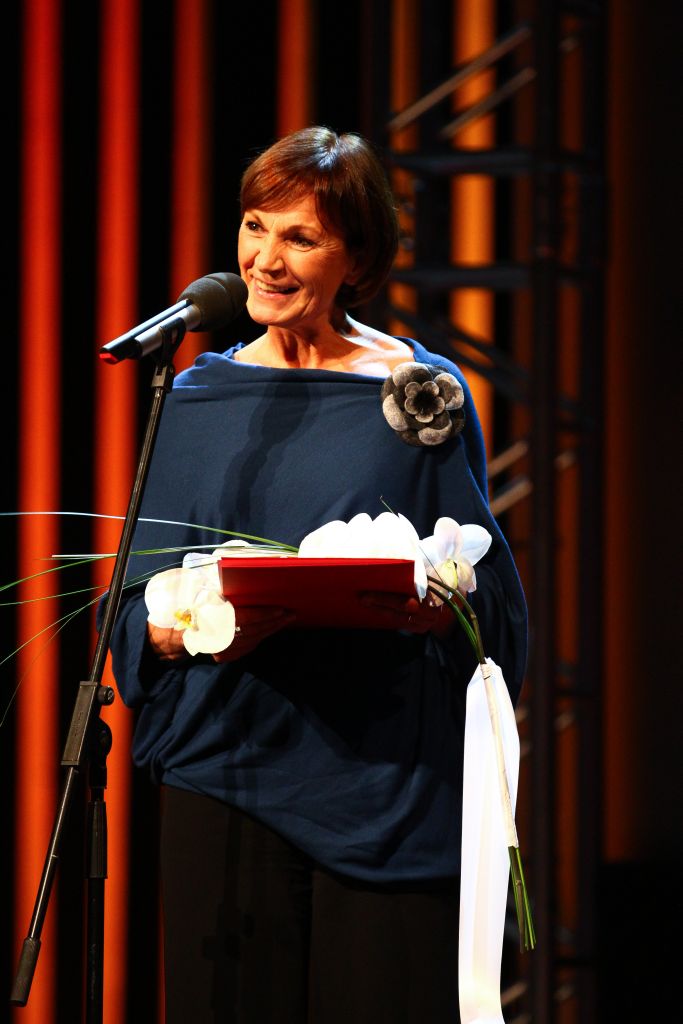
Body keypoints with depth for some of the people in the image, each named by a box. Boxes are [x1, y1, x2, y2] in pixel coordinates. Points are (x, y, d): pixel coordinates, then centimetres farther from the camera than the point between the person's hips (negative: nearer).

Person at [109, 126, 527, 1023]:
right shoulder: (199, 400, 11)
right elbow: (144, 606, 11)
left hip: (383, 782, -2)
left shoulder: (418, 393, 3)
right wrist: (186, 634, -11)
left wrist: (430, 609, -19)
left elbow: (488, 596, 3)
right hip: (232, 770, 2)